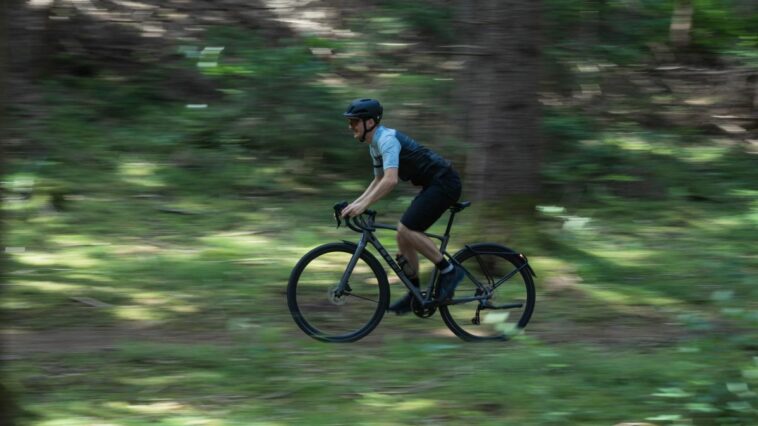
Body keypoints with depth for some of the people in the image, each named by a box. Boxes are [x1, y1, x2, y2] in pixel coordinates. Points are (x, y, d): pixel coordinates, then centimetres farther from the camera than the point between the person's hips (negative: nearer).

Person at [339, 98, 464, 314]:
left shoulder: (387, 139, -20)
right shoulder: (375, 144, 12)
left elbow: (390, 180, -33)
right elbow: (379, 181, 24)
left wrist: (363, 205, -33)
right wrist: (356, 202, 13)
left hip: (444, 182, -10)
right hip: (434, 185, 10)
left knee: (406, 229, -19)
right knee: (404, 235, 7)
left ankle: (449, 271, -9)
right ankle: (415, 295, 14)